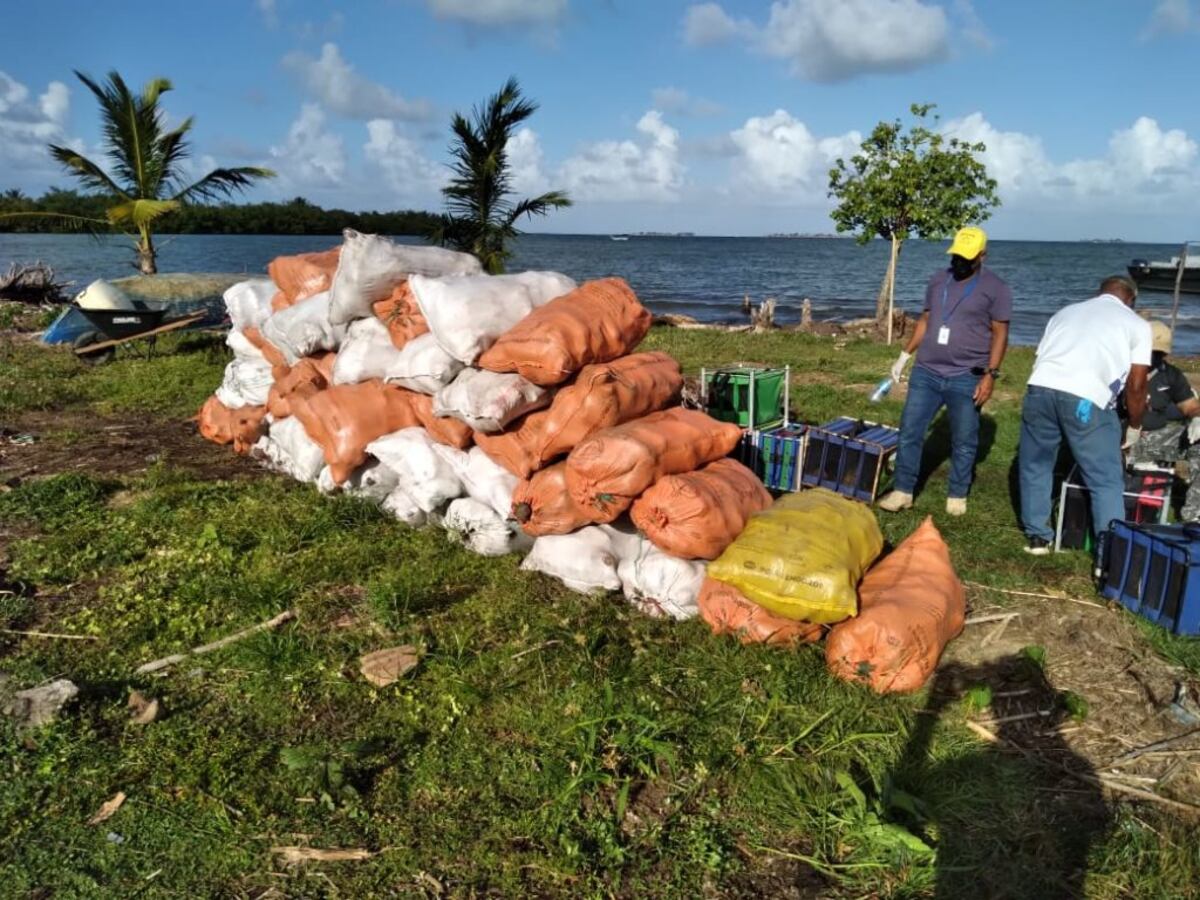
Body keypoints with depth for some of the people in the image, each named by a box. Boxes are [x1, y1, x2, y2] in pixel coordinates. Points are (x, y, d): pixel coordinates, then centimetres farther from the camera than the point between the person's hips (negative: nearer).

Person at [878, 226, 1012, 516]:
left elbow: (1000, 335, -5)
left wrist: (990, 375, -13)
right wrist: (904, 356, 13)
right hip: (926, 373, 4)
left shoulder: (995, 288, -3)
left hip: (966, 378, -4)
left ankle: (957, 495, 21)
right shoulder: (939, 280, 11)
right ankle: (903, 491, 13)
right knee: (909, 432, 4)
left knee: (963, 442, 7)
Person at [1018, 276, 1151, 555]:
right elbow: (1136, 386, 13)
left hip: (1040, 388, 4)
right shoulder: (1137, 324, 20)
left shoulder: (1065, 311, 32)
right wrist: (1134, 428, 26)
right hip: (1087, 398, -3)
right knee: (1106, 481, 8)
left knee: (1035, 466, 21)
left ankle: (1037, 537, 28)